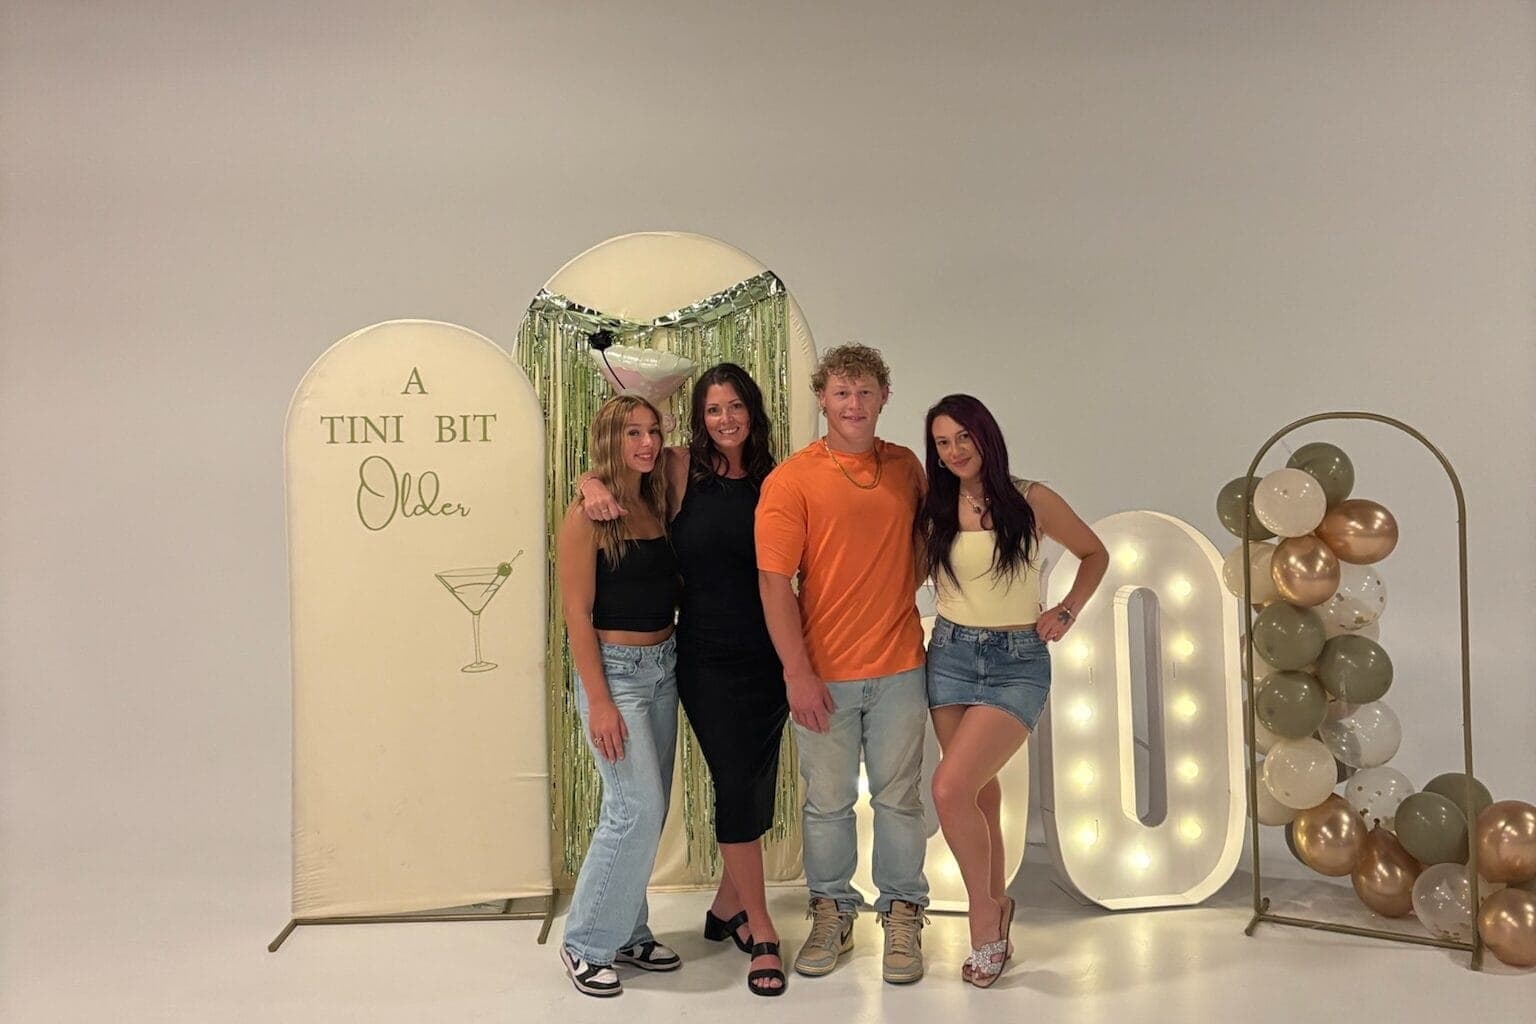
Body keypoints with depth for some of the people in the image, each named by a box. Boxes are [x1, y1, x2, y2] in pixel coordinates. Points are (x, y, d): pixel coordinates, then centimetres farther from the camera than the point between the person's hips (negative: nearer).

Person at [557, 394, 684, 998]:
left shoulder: (657, 506, 9)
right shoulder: (587, 514, -11)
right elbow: (577, 613, -14)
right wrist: (599, 701, -17)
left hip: (664, 665, 7)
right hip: (615, 669, -7)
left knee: (648, 810, 11)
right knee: (639, 808, -9)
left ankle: (628, 933, 26)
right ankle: (587, 943, 8)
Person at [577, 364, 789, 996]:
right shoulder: (680, 470, -2)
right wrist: (594, 485, -14)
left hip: (768, 658, 3)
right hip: (708, 657, -3)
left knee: (756, 788, 11)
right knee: (738, 785, -3)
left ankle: (727, 907, 32)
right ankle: (761, 932, 12)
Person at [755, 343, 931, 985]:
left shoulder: (906, 467, 6)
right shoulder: (792, 479, -6)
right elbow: (774, 580, -10)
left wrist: (897, 593, 6)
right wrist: (797, 673, -13)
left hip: (899, 667, 3)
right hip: (823, 673, -2)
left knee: (898, 798, 11)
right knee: (828, 801, 10)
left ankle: (902, 917, 27)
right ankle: (831, 915, 29)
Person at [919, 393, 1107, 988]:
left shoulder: (1030, 501, -3)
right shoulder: (934, 510, 4)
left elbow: (1095, 554, 9)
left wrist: (1066, 612, -1)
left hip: (1017, 664, -3)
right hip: (950, 655, 4)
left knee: (950, 787, -17)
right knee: (979, 792, 7)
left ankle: (984, 910, 4)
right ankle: (995, 912, 24)